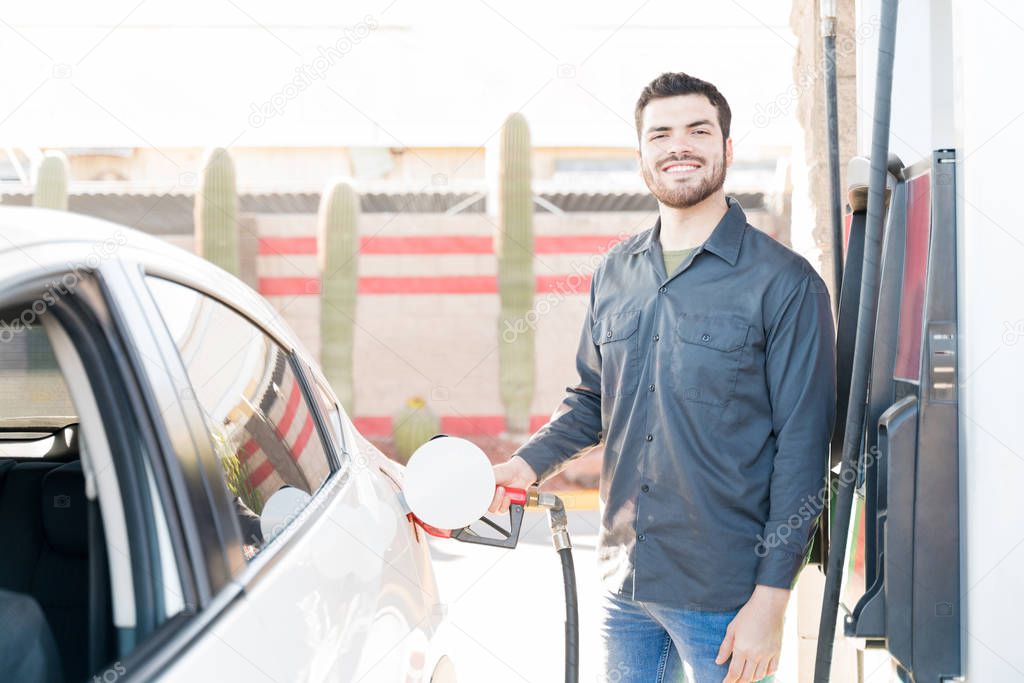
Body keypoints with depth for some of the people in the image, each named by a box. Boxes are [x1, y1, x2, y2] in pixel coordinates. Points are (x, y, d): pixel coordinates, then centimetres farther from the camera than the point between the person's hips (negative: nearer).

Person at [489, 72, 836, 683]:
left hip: (724, 598, -5)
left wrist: (770, 601, -14)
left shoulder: (785, 282, -8)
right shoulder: (615, 273, 9)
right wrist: (529, 463, 3)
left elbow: (803, 449, -11)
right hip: (624, 585, 5)